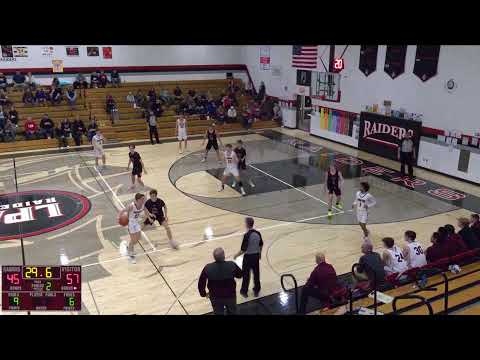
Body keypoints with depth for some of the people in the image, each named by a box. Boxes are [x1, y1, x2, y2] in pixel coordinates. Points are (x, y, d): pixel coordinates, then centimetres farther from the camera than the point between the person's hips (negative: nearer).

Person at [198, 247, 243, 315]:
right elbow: (239, 275, -3)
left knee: (218, 313, 22)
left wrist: (203, 293, 9)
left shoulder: (208, 268, -21)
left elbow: (201, 283, -9)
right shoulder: (232, 265, -23)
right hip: (230, 295, 0)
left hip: (215, 297, 0)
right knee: (232, 312, 27)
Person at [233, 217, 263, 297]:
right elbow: (261, 245, 8)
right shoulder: (258, 233, -5)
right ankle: (256, 291, 28)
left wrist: (236, 255, -6)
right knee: (256, 273, 16)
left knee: (246, 274, 10)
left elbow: (243, 249, -21)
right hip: (256, 256, 5)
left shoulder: (247, 235, -24)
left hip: (248, 257, -5)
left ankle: (244, 291, 23)